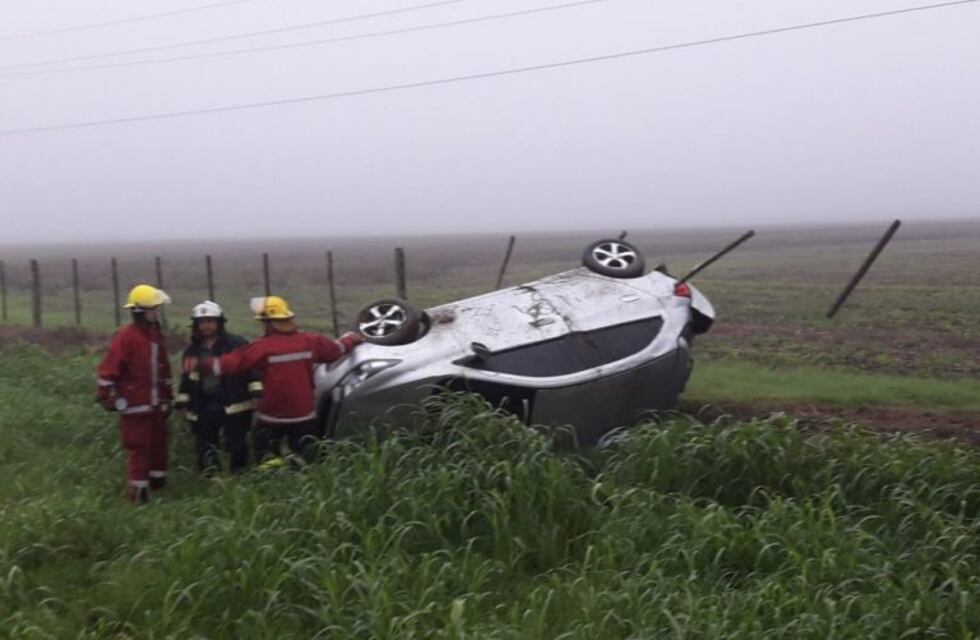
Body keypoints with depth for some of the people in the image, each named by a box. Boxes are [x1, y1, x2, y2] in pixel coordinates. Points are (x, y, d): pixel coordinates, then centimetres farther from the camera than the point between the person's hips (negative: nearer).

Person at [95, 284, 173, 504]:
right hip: (135, 406, -8)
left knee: (159, 445, 14)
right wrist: (106, 397, -15)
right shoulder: (125, 337, -15)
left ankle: (158, 484, 27)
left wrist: (167, 397, 19)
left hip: (156, 405, 8)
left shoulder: (157, 335, 10)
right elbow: (108, 369, -15)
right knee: (137, 449, -4)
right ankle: (137, 492, 1)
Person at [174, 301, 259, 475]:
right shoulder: (192, 351, 13)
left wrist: (256, 393, -16)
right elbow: (186, 379, 20)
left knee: (237, 447, 1)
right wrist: (182, 403, 15)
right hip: (202, 409, 5)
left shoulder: (237, 345, -4)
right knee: (204, 449, 6)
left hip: (234, 406, -4)